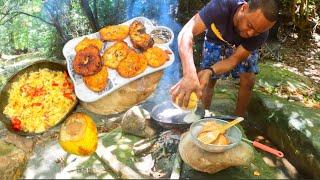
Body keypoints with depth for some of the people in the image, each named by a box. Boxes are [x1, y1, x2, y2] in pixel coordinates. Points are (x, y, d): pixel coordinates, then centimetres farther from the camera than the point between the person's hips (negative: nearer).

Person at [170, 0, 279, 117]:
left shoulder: (261, 34, -34)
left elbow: (234, 60, -31)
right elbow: (186, 32, -51)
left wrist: (210, 71, -53)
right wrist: (189, 74, -67)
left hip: (244, 46, 1)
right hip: (216, 40, -1)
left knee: (248, 81, -10)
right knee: (209, 81, -5)